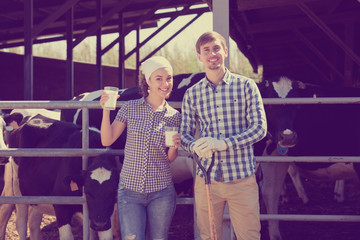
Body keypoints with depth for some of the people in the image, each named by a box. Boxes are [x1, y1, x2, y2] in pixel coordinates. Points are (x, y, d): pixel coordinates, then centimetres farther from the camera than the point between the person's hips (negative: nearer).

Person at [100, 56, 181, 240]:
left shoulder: (174, 117, 2)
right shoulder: (130, 108, -1)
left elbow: (170, 159, 8)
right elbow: (107, 140, -4)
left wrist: (174, 147, -13)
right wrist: (106, 110, -14)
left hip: (161, 192, 1)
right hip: (130, 190, -1)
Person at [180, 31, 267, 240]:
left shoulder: (245, 85, 1)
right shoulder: (192, 94, 8)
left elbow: (260, 127, -6)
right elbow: (185, 134, 10)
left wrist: (224, 143, -19)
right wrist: (196, 147, -14)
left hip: (241, 178, -2)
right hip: (206, 178, 2)